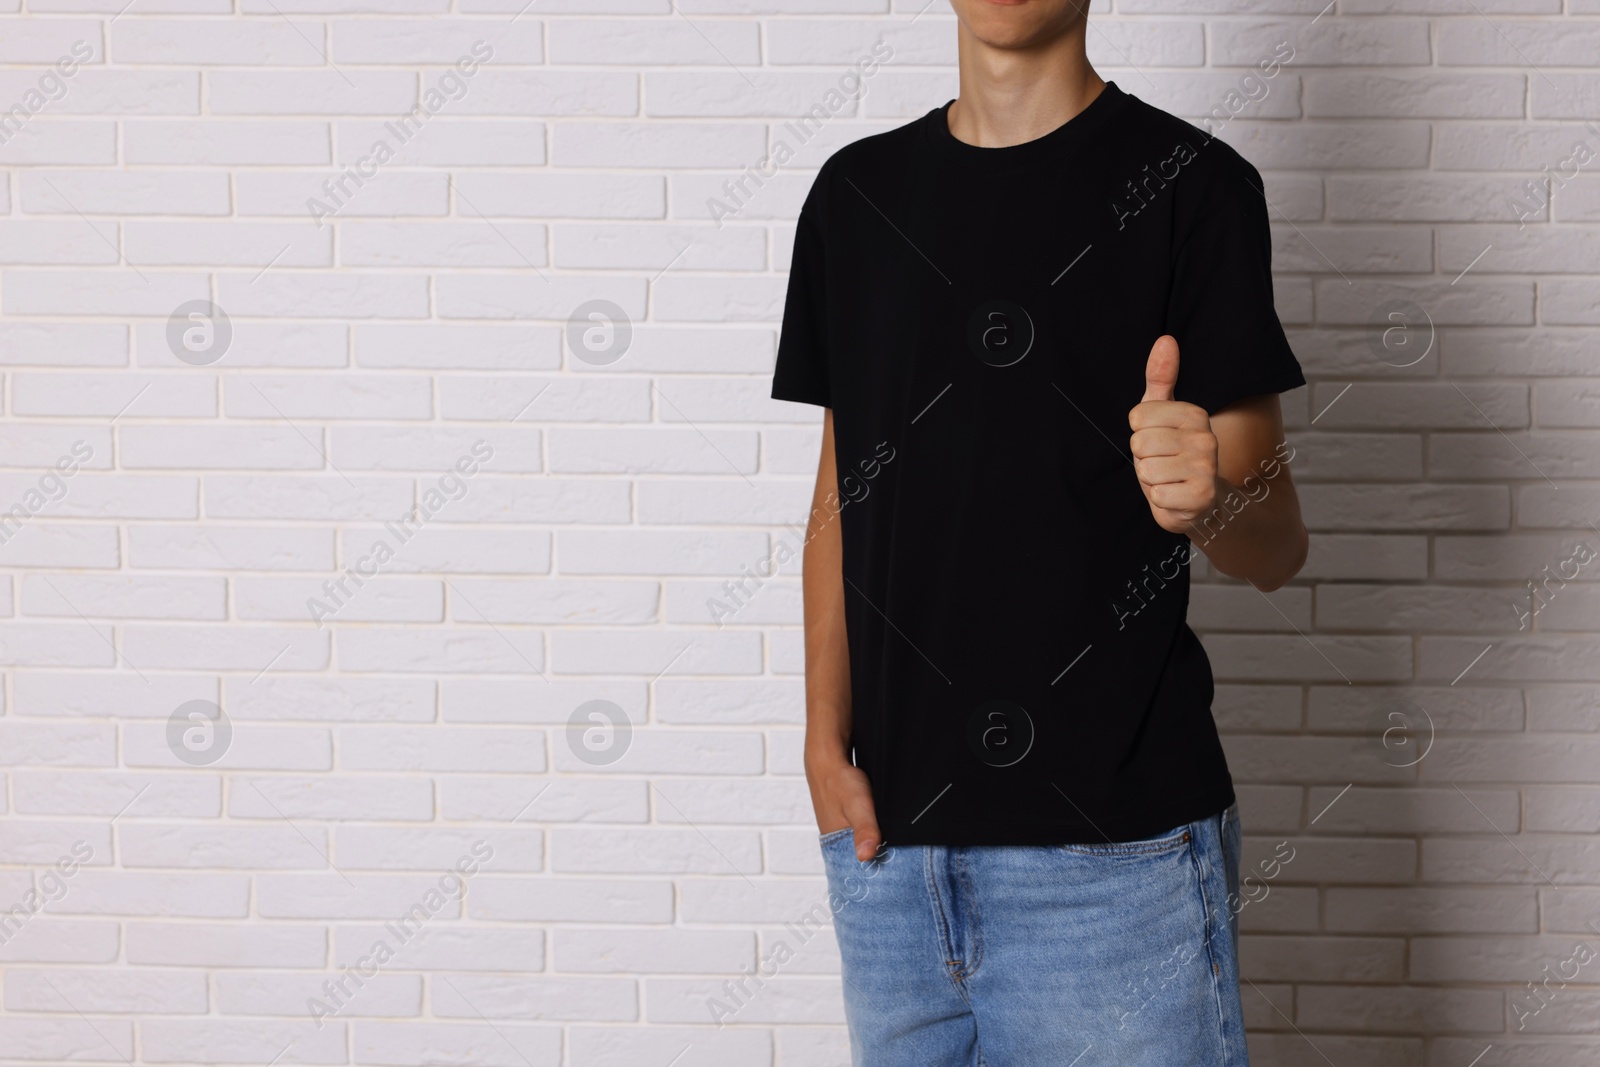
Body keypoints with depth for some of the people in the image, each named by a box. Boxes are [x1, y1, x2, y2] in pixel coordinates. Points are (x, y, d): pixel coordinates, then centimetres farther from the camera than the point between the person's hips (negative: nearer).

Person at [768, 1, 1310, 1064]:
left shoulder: (1189, 183, -4)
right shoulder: (856, 191, 10)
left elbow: (1275, 548, -5)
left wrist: (1205, 496, -27)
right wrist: (826, 740, 5)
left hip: (1114, 845, -4)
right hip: (890, 833, 4)